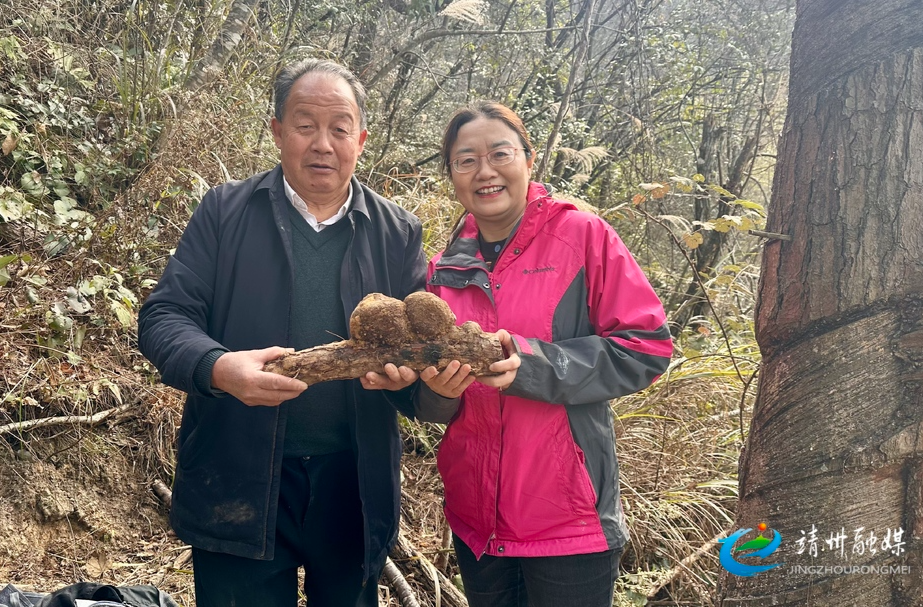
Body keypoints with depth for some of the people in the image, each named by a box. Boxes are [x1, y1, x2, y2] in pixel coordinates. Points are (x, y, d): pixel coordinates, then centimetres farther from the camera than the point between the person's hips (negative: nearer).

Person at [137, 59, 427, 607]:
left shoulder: (399, 233, 6)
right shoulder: (224, 211, 1)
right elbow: (163, 316, -3)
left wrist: (411, 369, -19)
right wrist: (219, 367, -25)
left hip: (356, 486, 2)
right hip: (240, 484, -1)